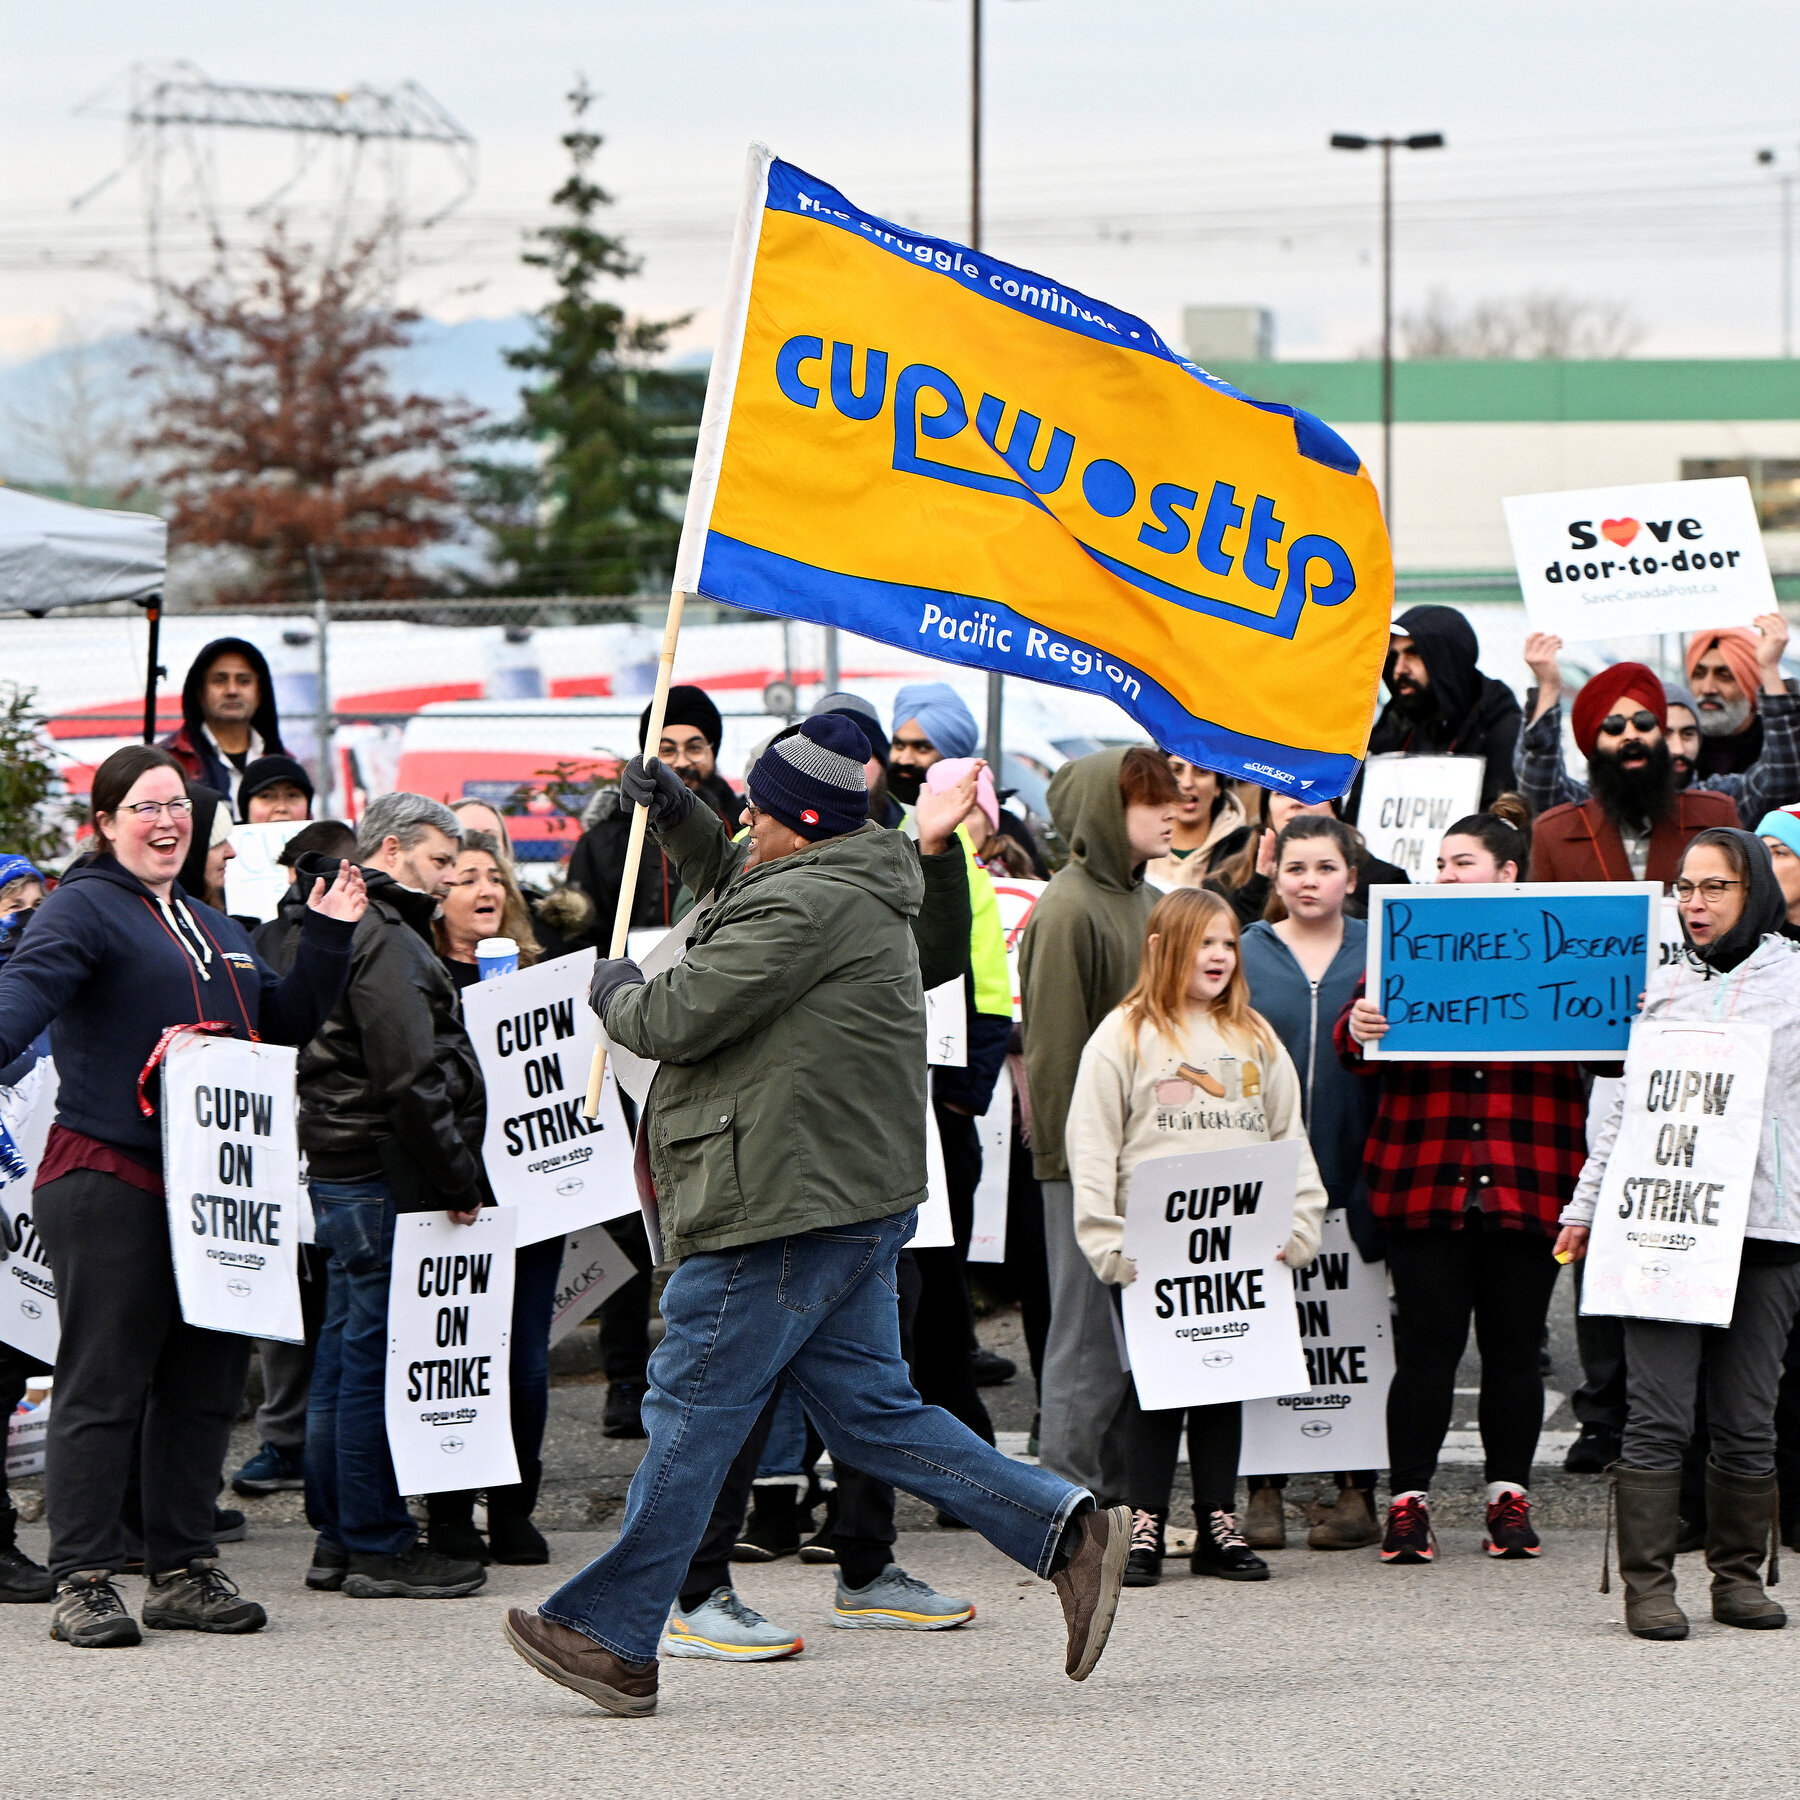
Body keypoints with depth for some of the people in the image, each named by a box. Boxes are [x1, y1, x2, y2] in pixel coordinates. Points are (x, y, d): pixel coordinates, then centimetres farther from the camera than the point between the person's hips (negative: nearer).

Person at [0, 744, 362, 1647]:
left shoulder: (210, 927, 22)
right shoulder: (84, 908, -3)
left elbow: (286, 1023, 27)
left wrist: (327, 942, 15)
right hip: (109, 1183, -8)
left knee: (205, 1385, 9)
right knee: (101, 1385, -6)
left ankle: (184, 1571, 17)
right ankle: (83, 1581, -4)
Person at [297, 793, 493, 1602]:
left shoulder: (343, 929, 19)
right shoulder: (386, 943, -15)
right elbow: (409, 1078, -21)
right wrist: (458, 1179, -16)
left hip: (341, 1171, 11)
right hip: (383, 1175, -11)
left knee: (345, 1353, 13)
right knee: (377, 1357, -7)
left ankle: (337, 1537, 19)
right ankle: (378, 1547, -4)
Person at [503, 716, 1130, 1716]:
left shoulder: (805, 906, -18)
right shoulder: (850, 893, 16)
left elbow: (681, 1017, -18)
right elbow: (733, 880, 38)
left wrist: (618, 995, 4)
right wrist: (678, 816, 22)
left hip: (789, 1210, -10)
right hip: (851, 1201, 10)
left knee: (694, 1410, -3)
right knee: (870, 1412, 12)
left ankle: (610, 1637, 3)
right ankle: (1067, 1530, 4)